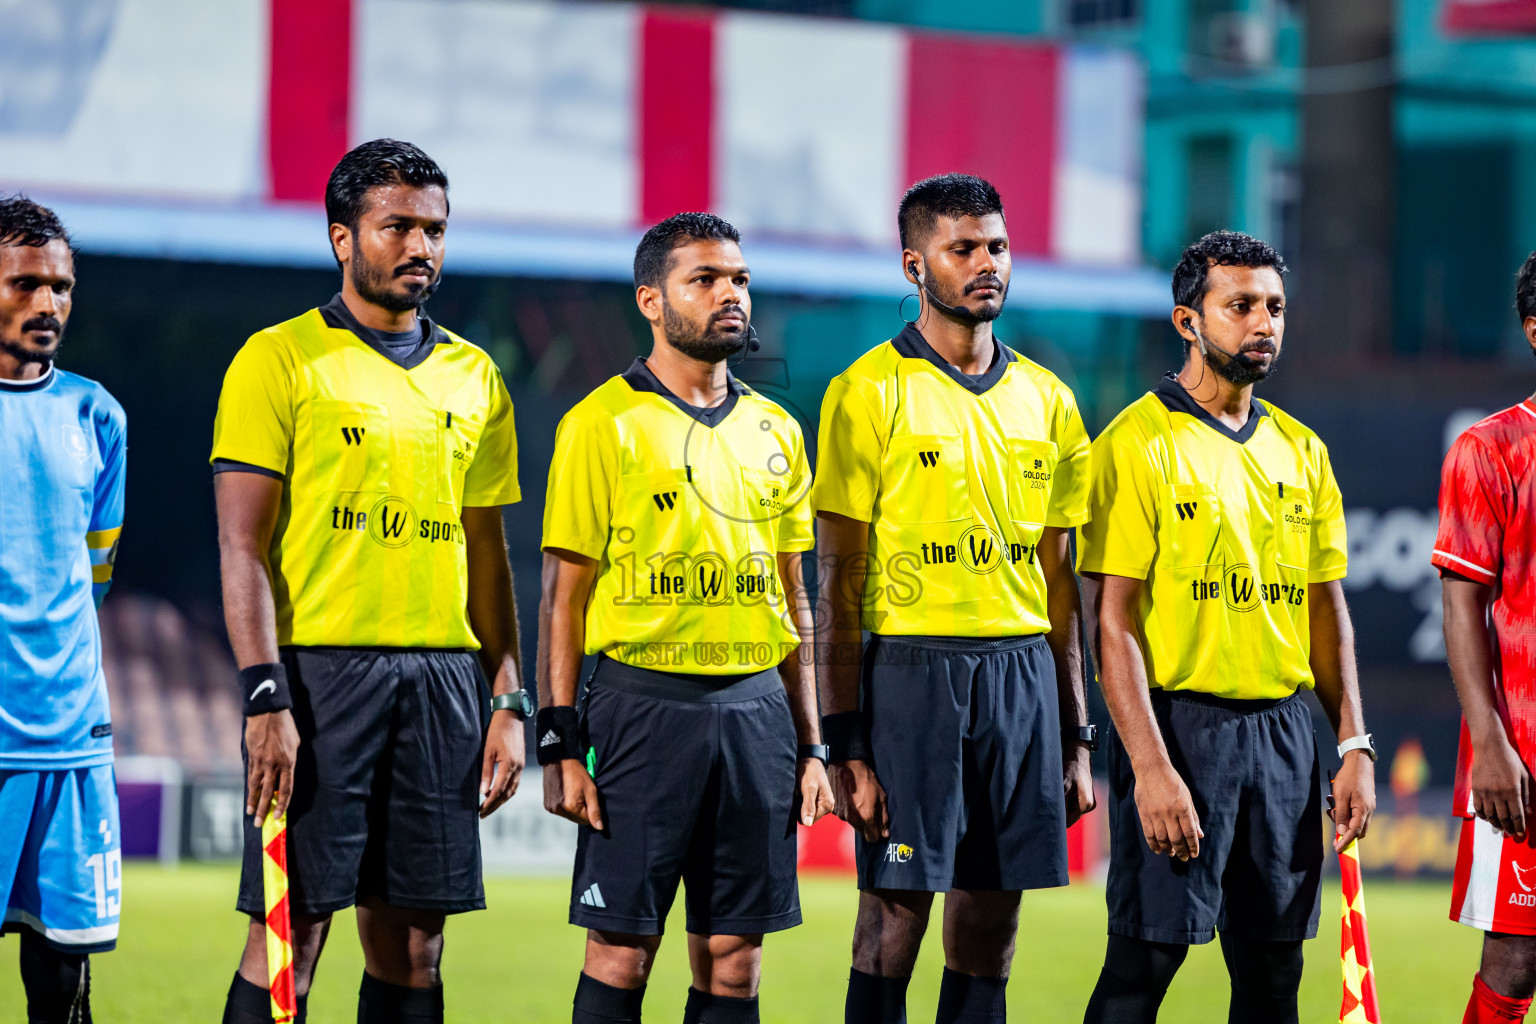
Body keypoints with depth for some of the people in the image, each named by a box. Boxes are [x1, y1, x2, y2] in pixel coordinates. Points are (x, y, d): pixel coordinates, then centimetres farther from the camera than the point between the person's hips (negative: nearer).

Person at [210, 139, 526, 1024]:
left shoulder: (473, 378, 15)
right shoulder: (281, 360, -1)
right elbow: (243, 543, -6)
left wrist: (508, 700, 10)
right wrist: (266, 696, -15)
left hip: (445, 672, 5)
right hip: (319, 666, -5)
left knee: (414, 941, 5)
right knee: (292, 928, -7)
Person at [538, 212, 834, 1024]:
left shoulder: (774, 432, 13)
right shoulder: (602, 424, -3)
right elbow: (563, 596, -4)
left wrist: (809, 744, 12)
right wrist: (561, 746, -10)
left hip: (756, 707, 5)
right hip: (642, 705, -5)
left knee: (734, 955, 5)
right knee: (622, 947, -3)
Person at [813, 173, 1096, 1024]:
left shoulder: (1046, 401, 12)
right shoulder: (870, 393, -4)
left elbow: (1057, 582, 16)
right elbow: (840, 583, -6)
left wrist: (1074, 738, 13)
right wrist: (845, 743, -11)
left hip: (1024, 672, 5)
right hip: (912, 666, -5)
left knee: (989, 937, 6)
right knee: (893, 917, -4)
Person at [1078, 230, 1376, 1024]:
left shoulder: (1301, 451, 13)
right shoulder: (1139, 444, -7)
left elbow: (1328, 610, 17)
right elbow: (1112, 621, -11)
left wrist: (1354, 746, 7)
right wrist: (1151, 768, -19)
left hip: (1283, 728, 6)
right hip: (1179, 721, -6)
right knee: (1145, 957, -6)